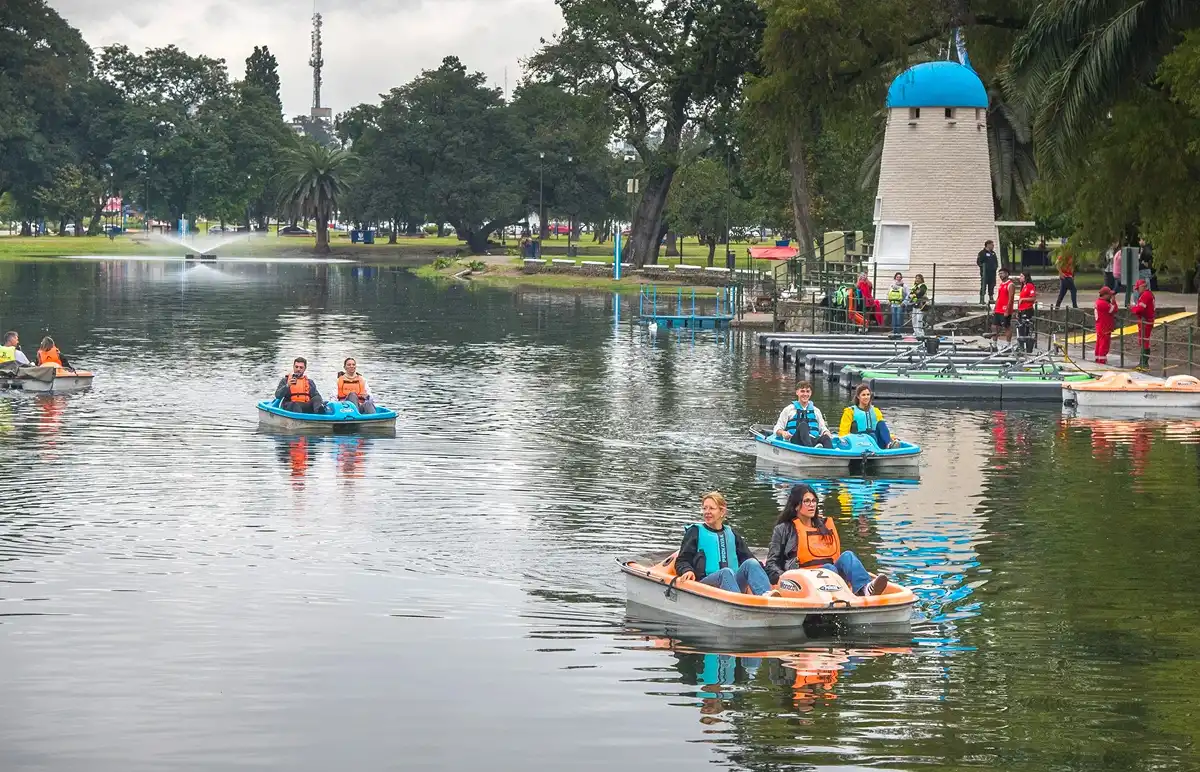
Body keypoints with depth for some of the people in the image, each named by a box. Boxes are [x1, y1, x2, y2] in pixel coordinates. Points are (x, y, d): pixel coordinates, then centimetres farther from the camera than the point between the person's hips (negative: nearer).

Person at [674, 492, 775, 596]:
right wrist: (687, 571, -16)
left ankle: (766, 595, -51)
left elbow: (747, 557, 21)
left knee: (751, 563, -23)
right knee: (727, 572, -34)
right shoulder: (695, 532, 14)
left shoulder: (731, 534, 26)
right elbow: (682, 561, 7)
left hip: (733, 583, 4)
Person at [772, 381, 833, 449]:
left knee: (825, 438, -33)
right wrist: (782, 433, -9)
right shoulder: (788, 410, 19)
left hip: (814, 441, 3)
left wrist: (826, 432, 0)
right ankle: (810, 448, -65)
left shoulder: (816, 411, 28)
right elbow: (777, 429, 15)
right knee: (803, 425, -36)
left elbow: (823, 428, 25)